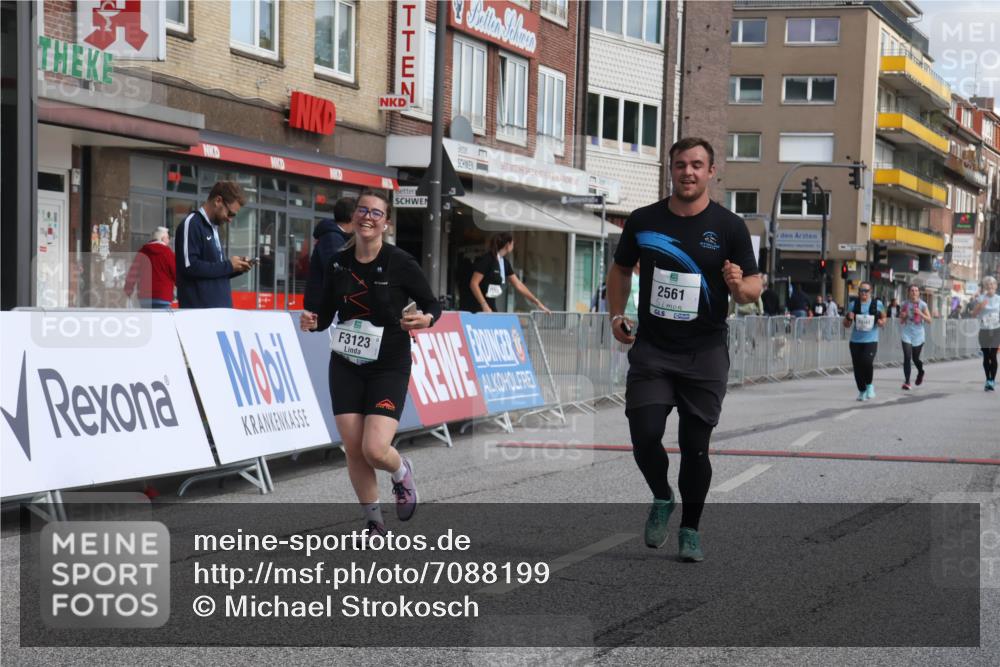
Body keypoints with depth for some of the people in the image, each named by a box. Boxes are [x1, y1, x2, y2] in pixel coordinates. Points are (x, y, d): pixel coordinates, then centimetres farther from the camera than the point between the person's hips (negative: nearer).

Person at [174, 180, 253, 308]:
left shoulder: (212, 228, 20)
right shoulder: (191, 224, -8)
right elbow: (190, 266, -19)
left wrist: (237, 267, 5)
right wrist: (228, 265, -11)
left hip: (220, 308, 9)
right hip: (199, 309, -9)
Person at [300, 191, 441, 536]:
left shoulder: (400, 262, -10)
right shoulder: (338, 263, 2)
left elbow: (432, 304, -1)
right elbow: (327, 313, 10)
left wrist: (425, 319, -23)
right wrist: (312, 322, -12)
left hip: (389, 368, -4)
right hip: (345, 366, 4)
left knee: (375, 449, -15)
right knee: (353, 450, 1)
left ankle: (402, 473, 22)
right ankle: (374, 521, 21)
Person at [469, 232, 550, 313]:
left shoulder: (505, 263, 9)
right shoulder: (487, 260, -15)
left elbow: (518, 285, 14)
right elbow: (474, 283, -18)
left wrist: (538, 303, 12)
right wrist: (484, 305, -24)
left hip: (491, 306, 8)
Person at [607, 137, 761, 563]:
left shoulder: (729, 227, -2)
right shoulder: (643, 221, 3)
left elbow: (753, 287, 0)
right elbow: (621, 268, 18)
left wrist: (740, 286, -23)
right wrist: (616, 314, 4)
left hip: (704, 354, -1)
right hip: (651, 350, 1)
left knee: (695, 446, 2)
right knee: (644, 435, -11)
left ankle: (690, 529, 21)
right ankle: (661, 500, 19)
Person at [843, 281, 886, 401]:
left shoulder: (877, 304, 2)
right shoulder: (853, 305, 4)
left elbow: (883, 317, 18)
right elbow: (846, 325, 9)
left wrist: (882, 322, -5)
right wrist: (849, 318, -13)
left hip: (871, 340, -2)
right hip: (856, 340, 2)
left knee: (867, 362, -23)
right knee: (857, 367, 1)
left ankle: (870, 385, 3)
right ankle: (862, 391, 21)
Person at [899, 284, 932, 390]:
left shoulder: (922, 305, -3)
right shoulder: (904, 304, 3)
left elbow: (929, 320, -4)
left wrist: (920, 314, -19)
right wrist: (903, 316, -10)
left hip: (918, 335, -1)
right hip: (907, 334, 1)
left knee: (915, 358, 10)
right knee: (907, 357, -14)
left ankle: (920, 372, 43)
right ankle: (906, 382, -12)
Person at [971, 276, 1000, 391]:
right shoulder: (981, 298, 3)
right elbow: (974, 314, 1)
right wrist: (980, 306, -15)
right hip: (984, 330, 1)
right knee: (986, 356, 3)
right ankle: (988, 380, 14)